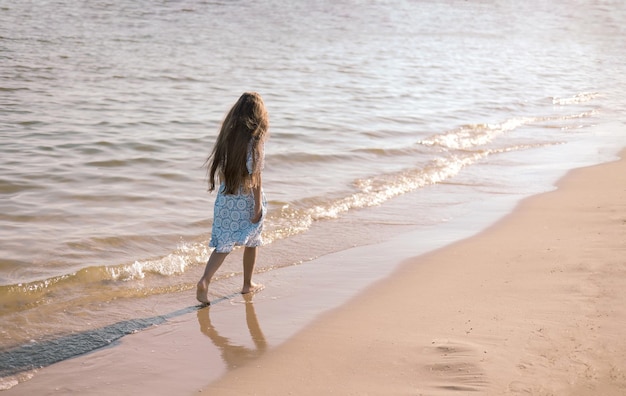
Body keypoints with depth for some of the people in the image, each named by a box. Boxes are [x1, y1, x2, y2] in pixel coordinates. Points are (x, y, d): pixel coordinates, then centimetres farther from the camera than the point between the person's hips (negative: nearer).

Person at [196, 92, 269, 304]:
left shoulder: (228, 135, 1)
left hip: (225, 197, 4)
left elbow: (220, 170, 8)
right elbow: (255, 176, -16)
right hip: (246, 199, -4)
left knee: (224, 243, 6)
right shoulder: (255, 139, -15)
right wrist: (258, 206, -13)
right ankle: (248, 284, 30)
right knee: (252, 241, 17)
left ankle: (204, 281, -14)